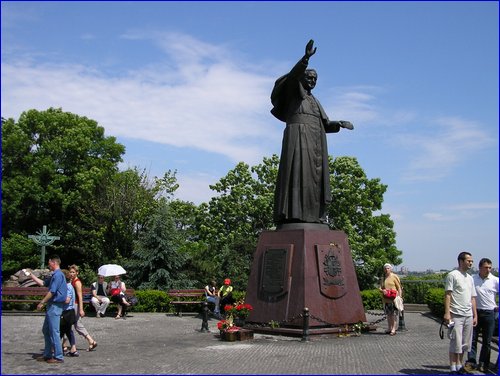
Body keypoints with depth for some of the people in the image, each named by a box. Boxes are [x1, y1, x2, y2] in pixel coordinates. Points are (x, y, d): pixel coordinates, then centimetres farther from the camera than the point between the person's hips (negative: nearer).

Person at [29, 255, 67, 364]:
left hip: (55, 306, -11)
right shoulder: (54, 275, 18)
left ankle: (58, 357, -3)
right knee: (46, 330, 16)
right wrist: (31, 275, 28)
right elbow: (42, 283, 27)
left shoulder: (58, 275, -16)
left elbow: (52, 291, -20)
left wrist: (42, 303, -13)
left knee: (54, 332, -7)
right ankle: (47, 355, 24)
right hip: (51, 306, 11)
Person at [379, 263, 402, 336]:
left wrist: (399, 297, -9)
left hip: (393, 299, -5)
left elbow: (399, 288, -1)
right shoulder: (383, 278, 15)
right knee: (388, 314, 10)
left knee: (394, 314, -5)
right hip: (385, 299, 5)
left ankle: (393, 329, -4)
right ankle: (389, 328, 18)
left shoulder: (394, 277, 1)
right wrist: (382, 290, -8)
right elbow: (380, 288, 15)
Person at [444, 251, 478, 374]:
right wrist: (447, 313, -16)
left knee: (465, 344, 11)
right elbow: (447, 295, -9)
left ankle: (459, 367, 21)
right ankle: (453, 369, 3)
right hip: (456, 315, -7)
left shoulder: (470, 278, 18)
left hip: (468, 316, 7)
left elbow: (472, 298, 20)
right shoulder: (452, 275, -4)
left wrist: (475, 315, 15)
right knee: (456, 343, -5)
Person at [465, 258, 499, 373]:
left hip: (489, 313, 0)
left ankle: (484, 364, 16)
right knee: (472, 338, 0)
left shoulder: (495, 280, -2)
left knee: (487, 341, 7)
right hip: (475, 312, 1)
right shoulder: (472, 279, 2)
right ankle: (471, 362, 4)